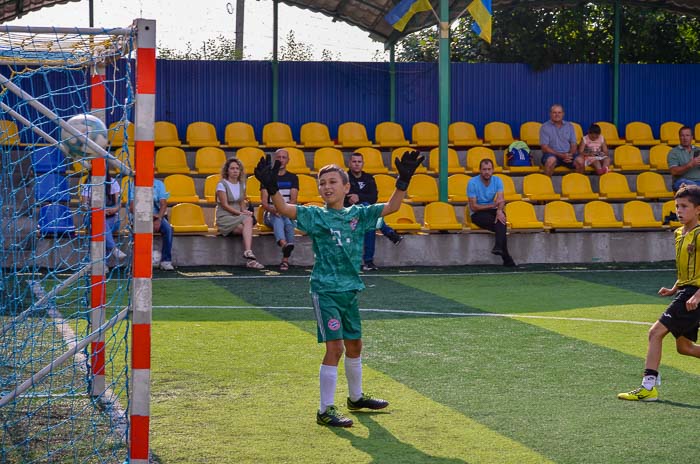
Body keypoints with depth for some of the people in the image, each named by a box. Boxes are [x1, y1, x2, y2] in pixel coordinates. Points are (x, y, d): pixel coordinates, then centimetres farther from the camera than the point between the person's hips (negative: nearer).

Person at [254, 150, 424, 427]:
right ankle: (325, 411, -6)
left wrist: (404, 180, -7)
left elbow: (390, 207, 5)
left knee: (354, 345, 19)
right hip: (325, 290, -6)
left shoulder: (357, 215, 6)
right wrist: (271, 188, -37)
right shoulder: (315, 216, -6)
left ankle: (356, 397, 39)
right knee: (334, 347, -12)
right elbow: (284, 209, -20)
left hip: (349, 290, 6)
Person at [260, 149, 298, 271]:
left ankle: (285, 260, -39)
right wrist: (272, 209, -20)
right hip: (271, 213, -1)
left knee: (288, 222, -34)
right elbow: (263, 201, 2)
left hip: (288, 213, 1)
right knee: (278, 219, -36)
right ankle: (284, 244, -69)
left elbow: (293, 200, 3)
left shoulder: (292, 178, 15)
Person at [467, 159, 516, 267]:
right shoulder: (473, 183, -10)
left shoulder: (497, 181, 1)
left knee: (500, 217, -34)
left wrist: (499, 210, -37)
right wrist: (493, 205, -20)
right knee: (501, 226, -30)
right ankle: (506, 257, -32)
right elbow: (473, 207, -12)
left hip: (493, 211, 3)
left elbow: (501, 199, -14)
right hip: (477, 214, -3)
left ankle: (499, 247, -48)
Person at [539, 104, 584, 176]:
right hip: (552, 154, -3)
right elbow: (544, 147, -7)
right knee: (551, 160, -38)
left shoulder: (569, 126, 13)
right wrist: (561, 155, -17)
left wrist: (570, 155, -12)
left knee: (580, 161, -26)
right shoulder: (545, 127, 1)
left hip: (568, 154, 3)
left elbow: (573, 145, 12)